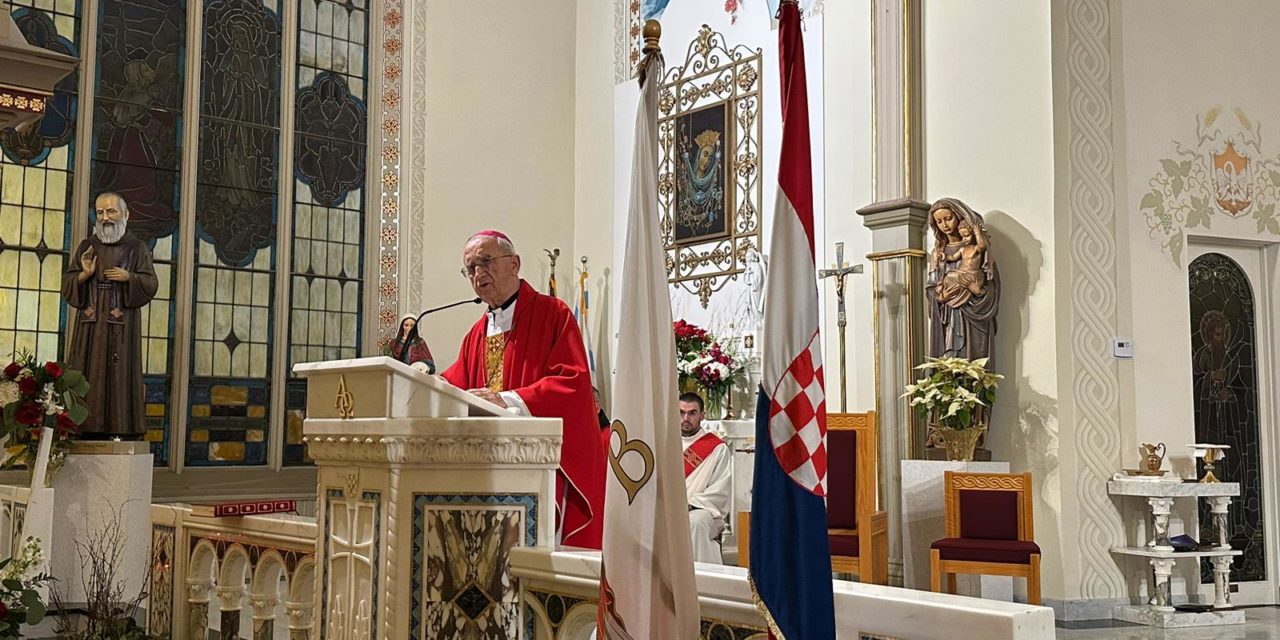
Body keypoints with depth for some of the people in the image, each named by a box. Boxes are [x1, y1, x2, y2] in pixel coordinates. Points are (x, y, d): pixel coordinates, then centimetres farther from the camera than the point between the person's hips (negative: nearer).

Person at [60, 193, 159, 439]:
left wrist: (129, 277, -16)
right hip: (90, 323, 2)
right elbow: (66, 283, 10)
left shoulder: (137, 248, 7)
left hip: (122, 325, -2)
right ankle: (90, 430, -3)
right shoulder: (86, 246, 13)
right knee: (88, 377, -3)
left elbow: (150, 285, 1)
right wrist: (84, 274, -9)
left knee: (121, 376, -7)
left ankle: (124, 429, -8)